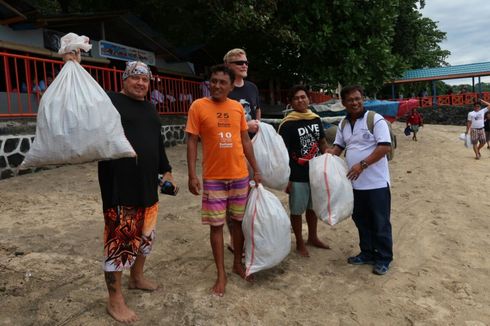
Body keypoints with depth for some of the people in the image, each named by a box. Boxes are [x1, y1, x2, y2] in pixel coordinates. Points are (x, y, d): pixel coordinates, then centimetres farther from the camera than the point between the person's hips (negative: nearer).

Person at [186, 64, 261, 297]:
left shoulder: (238, 107, 3)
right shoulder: (198, 106, -6)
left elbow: (245, 140, 10)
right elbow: (192, 142, -7)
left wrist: (256, 169, 9)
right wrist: (192, 175, -13)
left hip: (240, 175, 4)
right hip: (213, 177, -3)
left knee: (239, 221, 14)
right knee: (216, 225, 4)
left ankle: (238, 263, 33)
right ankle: (221, 274, 17)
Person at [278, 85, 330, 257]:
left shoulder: (316, 119, 4)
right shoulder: (287, 125, -13)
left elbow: (323, 143, 16)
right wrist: (286, 179, -15)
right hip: (298, 177, -6)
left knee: (313, 207, 20)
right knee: (297, 210, 8)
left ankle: (312, 237, 39)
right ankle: (300, 243, 25)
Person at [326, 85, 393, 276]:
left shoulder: (375, 119, -11)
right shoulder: (344, 124, 10)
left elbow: (385, 147, -18)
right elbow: (338, 146, 18)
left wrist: (362, 164, -23)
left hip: (376, 182, -6)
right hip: (355, 183, 7)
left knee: (380, 222, 4)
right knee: (361, 220, 17)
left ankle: (384, 259, 19)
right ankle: (367, 253, 33)